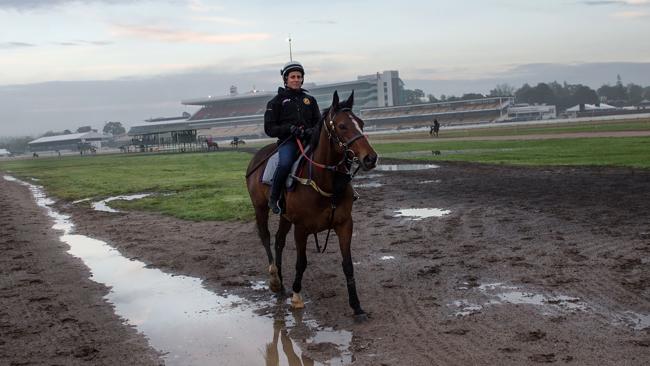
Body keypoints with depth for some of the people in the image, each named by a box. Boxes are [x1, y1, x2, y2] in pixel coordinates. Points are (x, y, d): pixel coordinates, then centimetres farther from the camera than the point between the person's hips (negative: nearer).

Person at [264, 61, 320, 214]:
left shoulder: (309, 99, 20)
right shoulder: (277, 101, 9)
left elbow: (319, 122, 21)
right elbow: (269, 129, 3)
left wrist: (313, 130, -4)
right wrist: (289, 128, -15)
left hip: (309, 139, 4)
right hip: (288, 141, -3)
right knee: (285, 163, -35)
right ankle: (273, 198, -16)